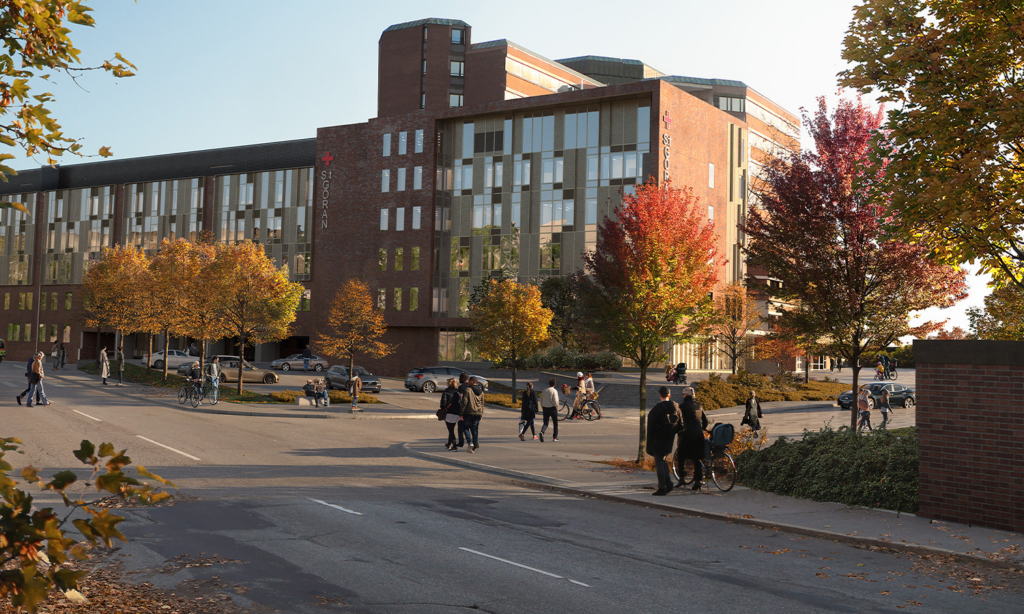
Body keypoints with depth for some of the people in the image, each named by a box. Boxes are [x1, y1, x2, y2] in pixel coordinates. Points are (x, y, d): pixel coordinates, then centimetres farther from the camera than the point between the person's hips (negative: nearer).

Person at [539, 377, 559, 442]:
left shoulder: (544, 391, 7)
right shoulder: (554, 391, -10)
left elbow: (541, 401, 10)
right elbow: (555, 401, -18)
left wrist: (542, 409, 19)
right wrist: (557, 408, -2)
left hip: (545, 408, 4)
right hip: (552, 408, -4)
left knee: (545, 423, 6)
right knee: (555, 423, 13)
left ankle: (542, 432, -23)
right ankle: (555, 437, 18)